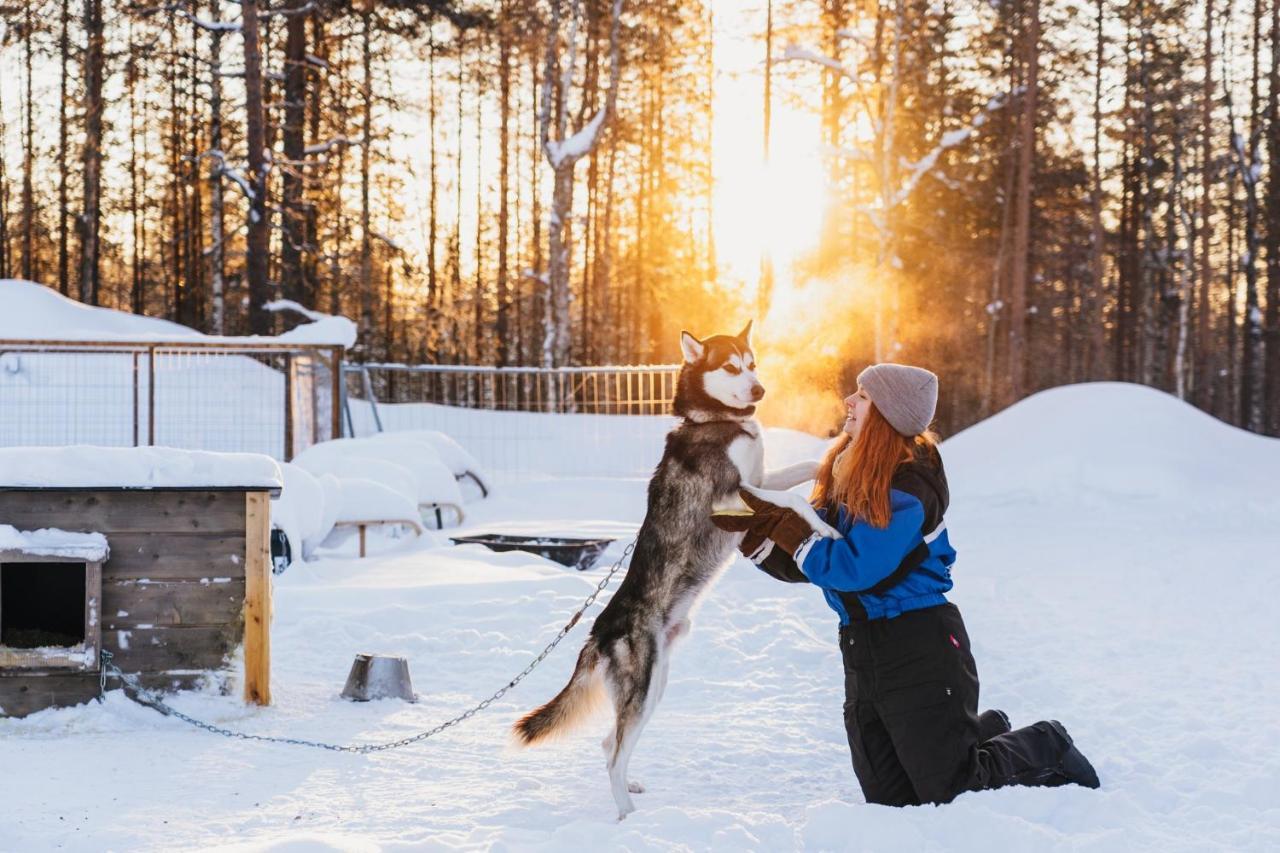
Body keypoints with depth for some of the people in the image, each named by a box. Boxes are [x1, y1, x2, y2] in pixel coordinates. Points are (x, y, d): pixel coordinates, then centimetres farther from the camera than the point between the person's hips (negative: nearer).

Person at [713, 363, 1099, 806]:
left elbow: (852, 567, -25)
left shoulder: (906, 487, -19)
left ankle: (1046, 750, 24)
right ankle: (985, 735, 34)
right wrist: (753, 533, -3)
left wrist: (783, 524, -20)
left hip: (921, 649, -8)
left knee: (950, 792, 0)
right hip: (863, 649, 8)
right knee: (890, 799, 14)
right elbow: (806, 564, 9)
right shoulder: (846, 476, 7)